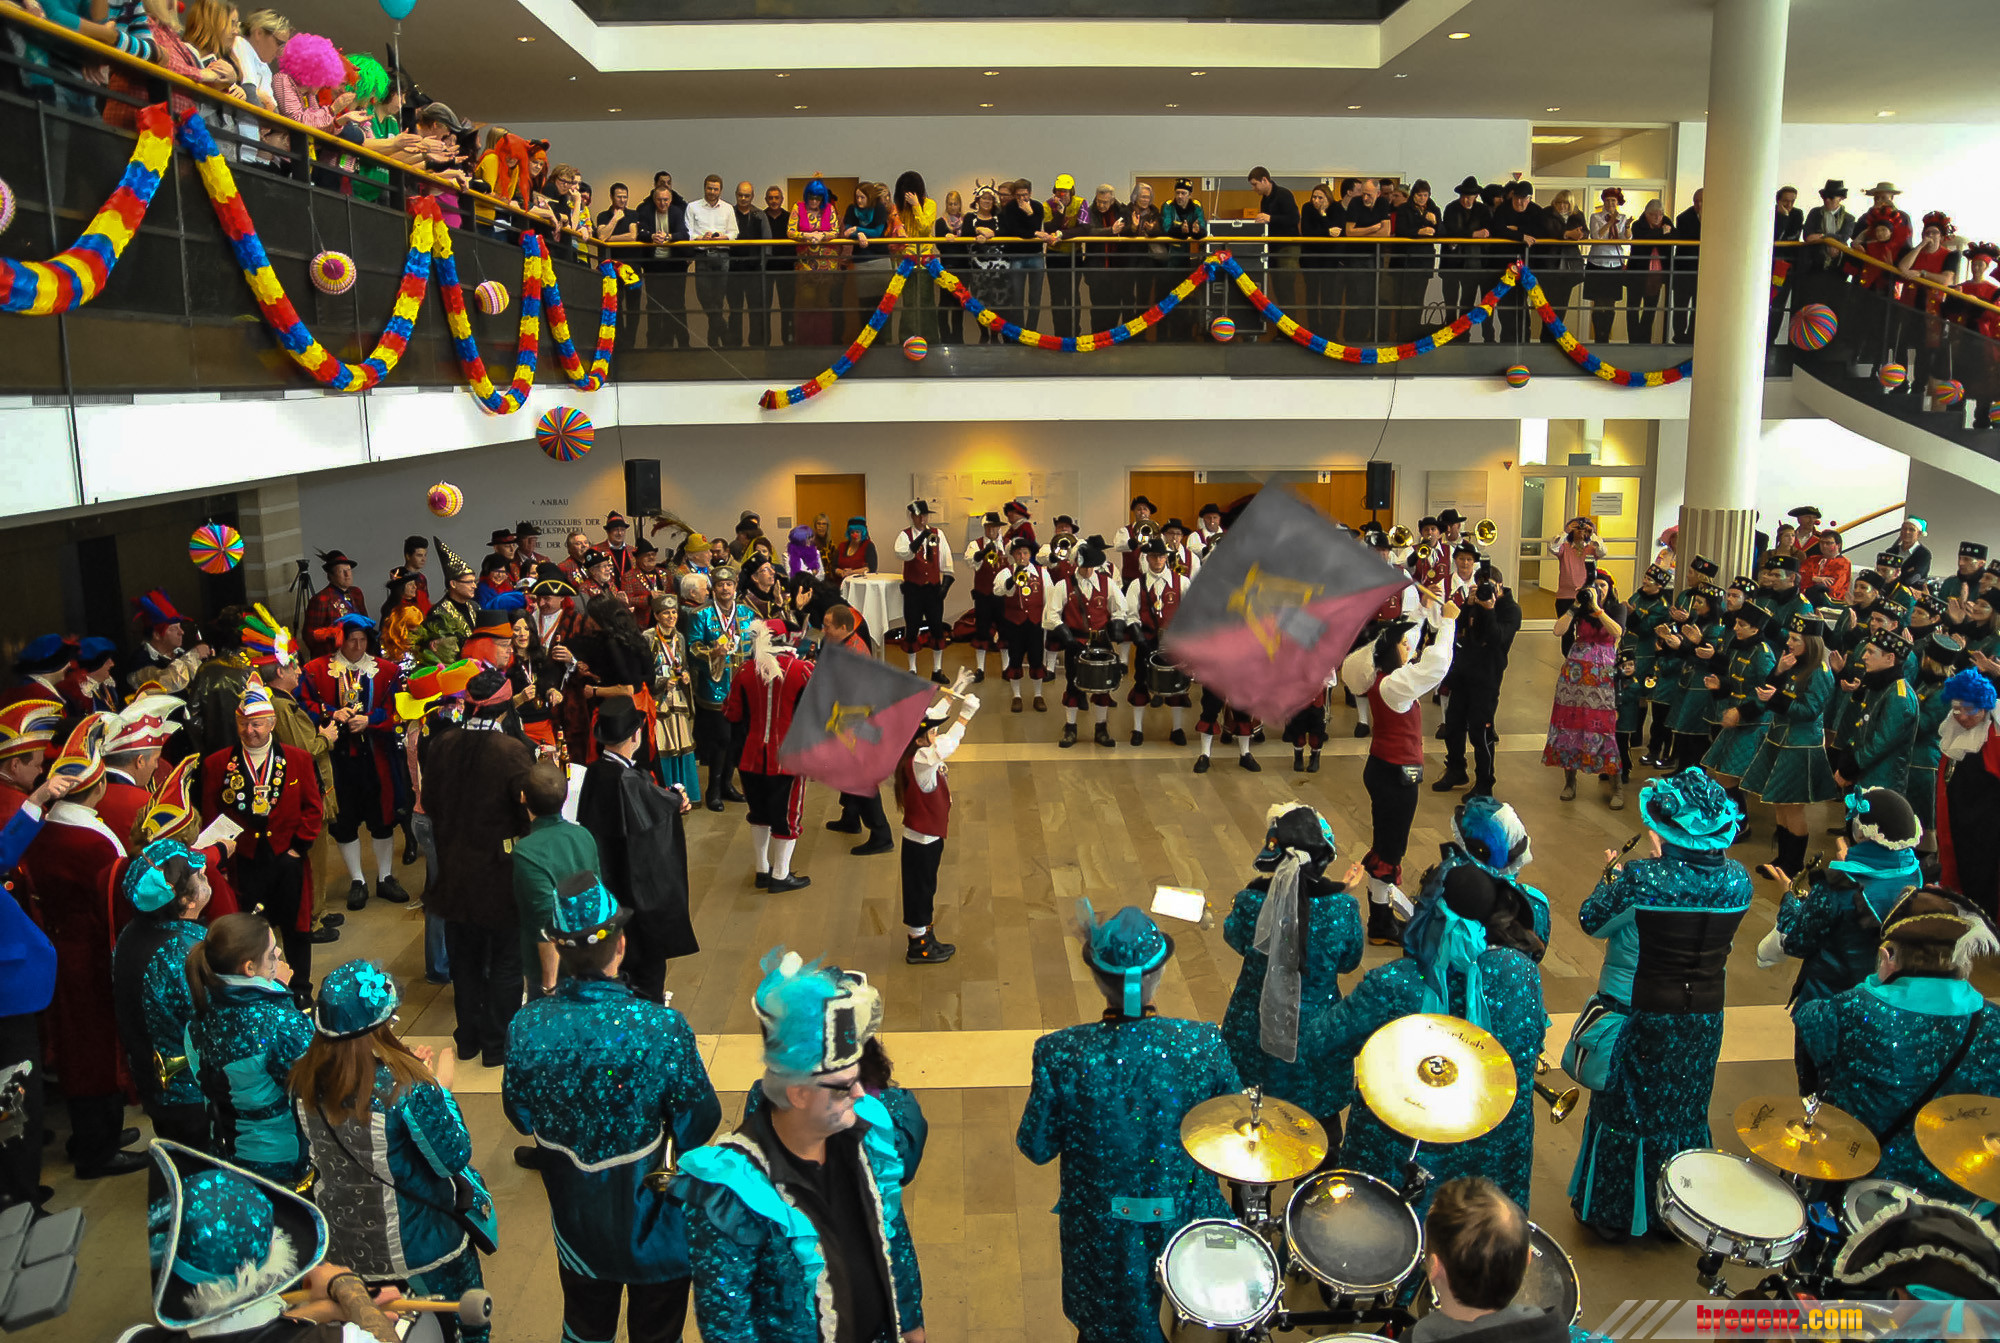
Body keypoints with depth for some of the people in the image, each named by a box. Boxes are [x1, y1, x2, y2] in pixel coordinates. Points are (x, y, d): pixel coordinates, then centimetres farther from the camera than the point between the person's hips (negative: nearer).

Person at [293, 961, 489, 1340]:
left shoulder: (306, 1078, -16)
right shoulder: (406, 1087, -33)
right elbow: (455, 1157, -21)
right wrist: (440, 1086, -9)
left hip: (344, 1239, 5)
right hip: (417, 1240, -5)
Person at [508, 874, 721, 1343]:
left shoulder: (527, 1027, -21)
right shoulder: (662, 1028, -31)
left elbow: (521, 1118, -4)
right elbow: (700, 1122, -18)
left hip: (576, 1216, 3)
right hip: (650, 1215, -3)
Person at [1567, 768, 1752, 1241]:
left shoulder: (1643, 878, -26)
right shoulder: (1737, 880, -11)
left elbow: (1592, 920, -11)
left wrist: (1612, 876, 5)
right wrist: (1663, 860, 12)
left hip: (1642, 1017, -4)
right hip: (1704, 1015, 4)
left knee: (1627, 1111, 14)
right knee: (1683, 1109, 23)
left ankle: (1612, 1212, 30)